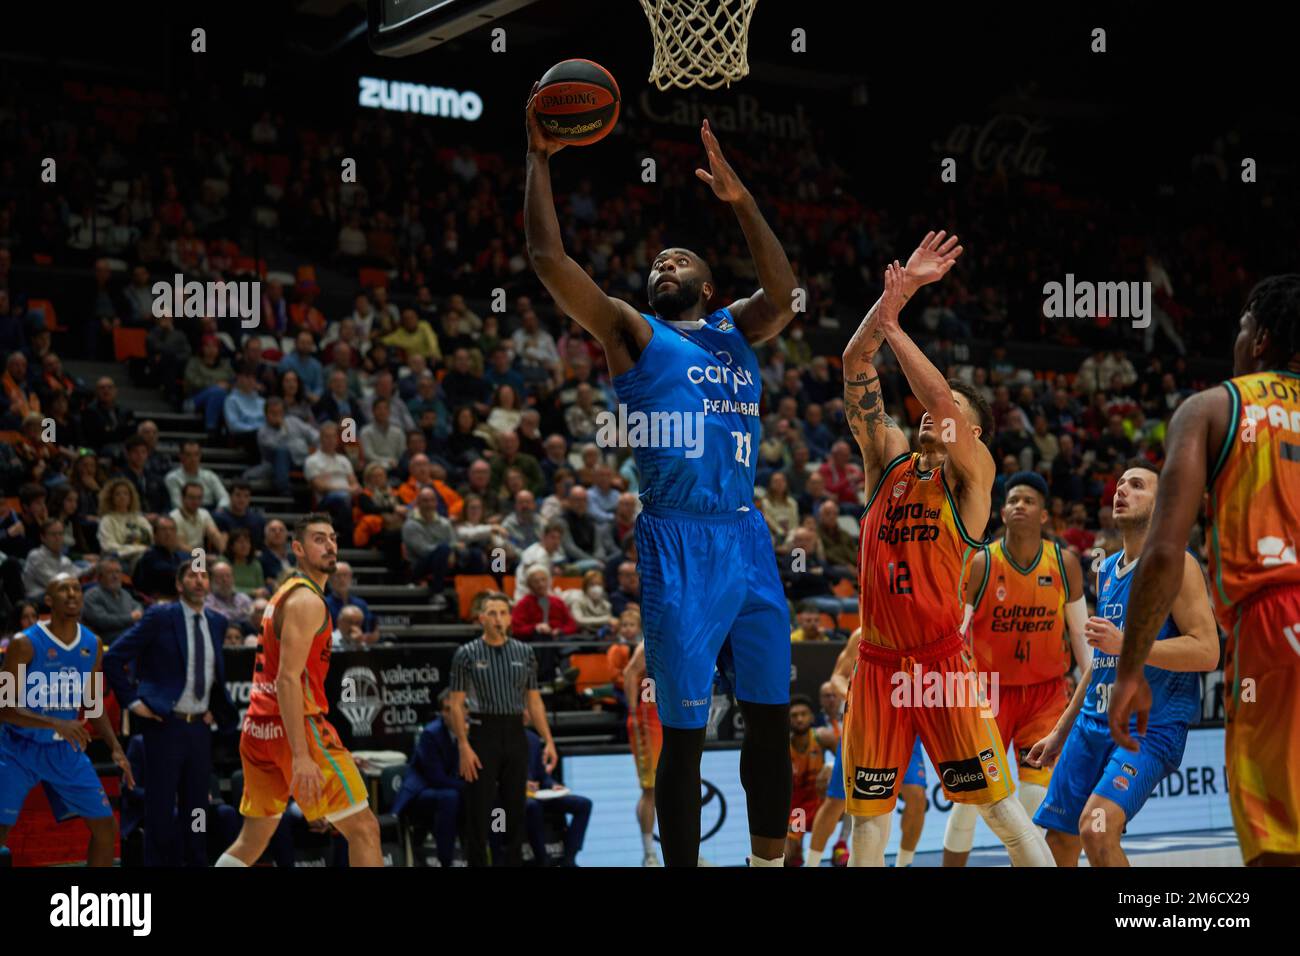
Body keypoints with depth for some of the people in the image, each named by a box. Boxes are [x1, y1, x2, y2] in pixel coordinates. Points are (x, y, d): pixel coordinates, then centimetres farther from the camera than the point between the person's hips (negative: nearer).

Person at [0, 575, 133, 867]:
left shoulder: (92, 645, 0)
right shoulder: (25, 643, -17)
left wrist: (115, 748, -1)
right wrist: (56, 723, -32)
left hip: (66, 750, 5)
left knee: (106, 826, 1)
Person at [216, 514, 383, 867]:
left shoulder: (284, 594, 19)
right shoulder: (307, 601, -12)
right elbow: (288, 679, -22)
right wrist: (301, 756, -28)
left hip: (259, 727, 10)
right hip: (296, 724, -10)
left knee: (254, 836, 17)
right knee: (364, 828, -8)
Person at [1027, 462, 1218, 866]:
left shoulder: (1174, 563, -8)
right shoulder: (1107, 571, 16)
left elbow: (1207, 651, -18)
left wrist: (1125, 643, -26)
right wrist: (1060, 732, 25)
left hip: (1151, 728, -8)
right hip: (1094, 723, 8)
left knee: (1096, 828, -27)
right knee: (1058, 839, 8)